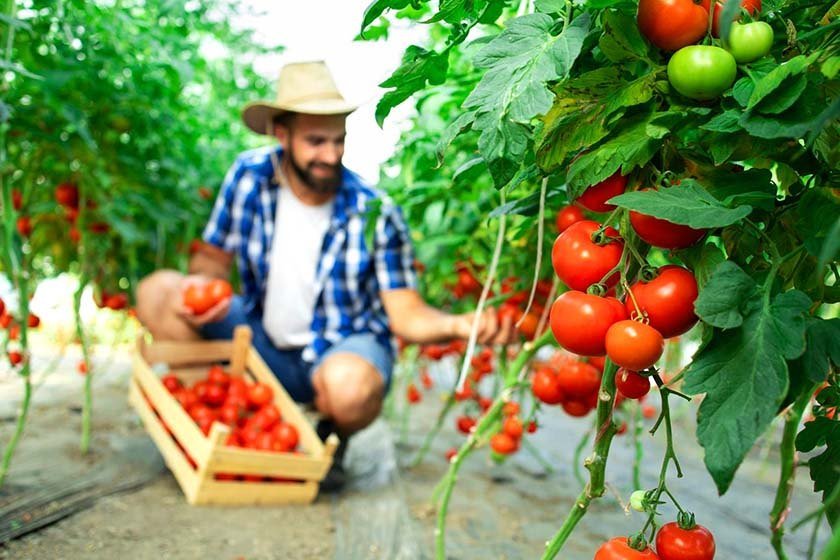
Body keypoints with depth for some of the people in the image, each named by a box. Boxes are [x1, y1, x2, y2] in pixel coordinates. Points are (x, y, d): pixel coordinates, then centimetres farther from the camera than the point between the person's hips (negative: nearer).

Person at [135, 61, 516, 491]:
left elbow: (406, 316, -17)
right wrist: (201, 282, -24)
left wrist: (460, 325, -39)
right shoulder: (249, 175, -10)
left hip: (344, 348, -3)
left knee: (349, 385, -40)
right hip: (263, 342, 4)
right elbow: (214, 257, 1)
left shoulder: (375, 213, -18)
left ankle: (332, 440, 0)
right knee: (158, 293, -14)